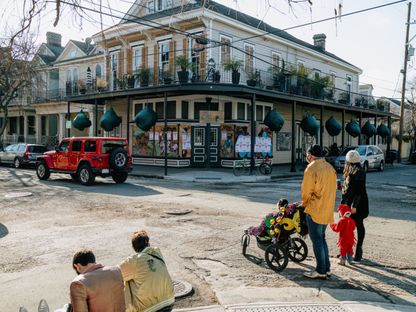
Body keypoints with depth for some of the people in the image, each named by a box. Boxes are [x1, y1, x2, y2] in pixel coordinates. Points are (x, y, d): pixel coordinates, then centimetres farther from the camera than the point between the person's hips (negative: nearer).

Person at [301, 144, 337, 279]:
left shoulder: (311, 168, -14)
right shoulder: (330, 168, 9)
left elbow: (306, 191, -11)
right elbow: (332, 189, 11)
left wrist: (304, 203, 7)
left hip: (315, 210, -8)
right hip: (328, 210, 8)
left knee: (317, 240, 0)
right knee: (321, 238, 17)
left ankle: (321, 271, 5)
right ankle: (327, 268, 21)